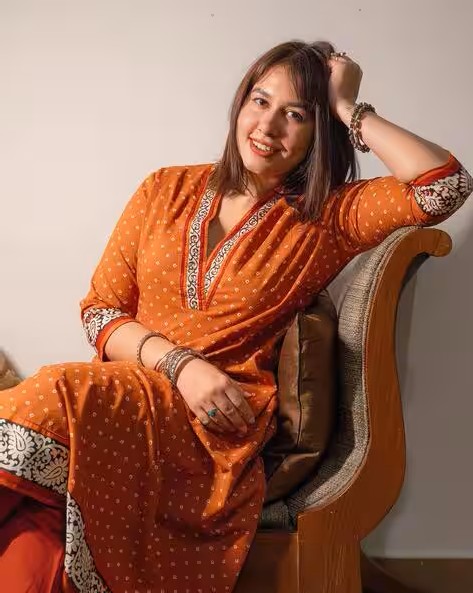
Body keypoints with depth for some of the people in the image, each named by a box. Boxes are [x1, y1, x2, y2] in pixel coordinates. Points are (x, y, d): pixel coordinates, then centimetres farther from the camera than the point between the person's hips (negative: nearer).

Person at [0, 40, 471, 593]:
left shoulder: (327, 217, 8)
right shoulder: (167, 190, 13)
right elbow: (99, 309, 10)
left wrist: (349, 109, 1)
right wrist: (180, 364, -8)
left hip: (222, 421, -1)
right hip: (123, 392, 2)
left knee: (49, 405, -29)